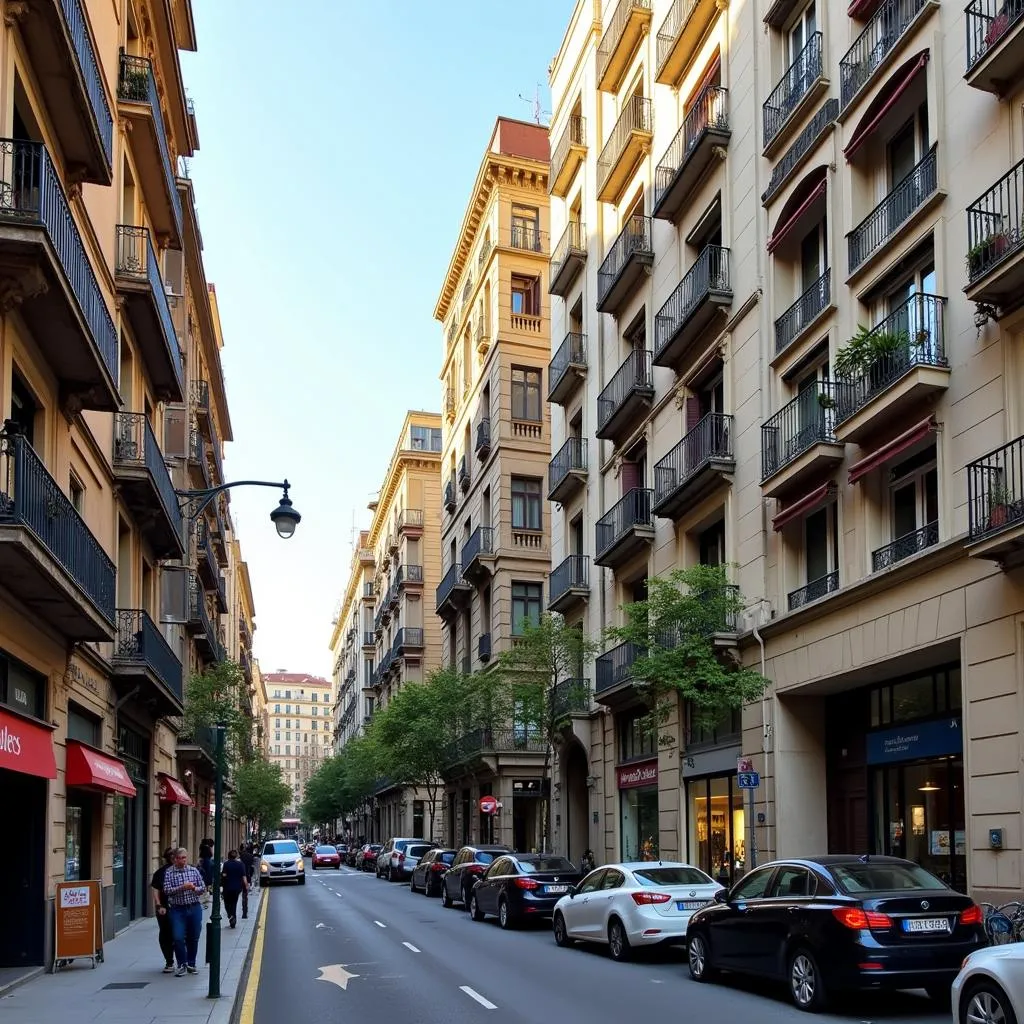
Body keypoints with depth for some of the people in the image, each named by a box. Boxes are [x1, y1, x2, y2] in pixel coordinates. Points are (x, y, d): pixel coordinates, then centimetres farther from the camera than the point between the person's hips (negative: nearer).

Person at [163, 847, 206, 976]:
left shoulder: (194, 870, 6)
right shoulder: (169, 872, -2)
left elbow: (203, 888, 8)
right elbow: (167, 890, -11)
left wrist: (194, 888, -12)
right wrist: (182, 888, -22)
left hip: (194, 908, 2)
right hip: (177, 909, -2)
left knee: (193, 938, 9)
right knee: (178, 938, -8)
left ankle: (191, 964, 24)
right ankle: (182, 965, 7)